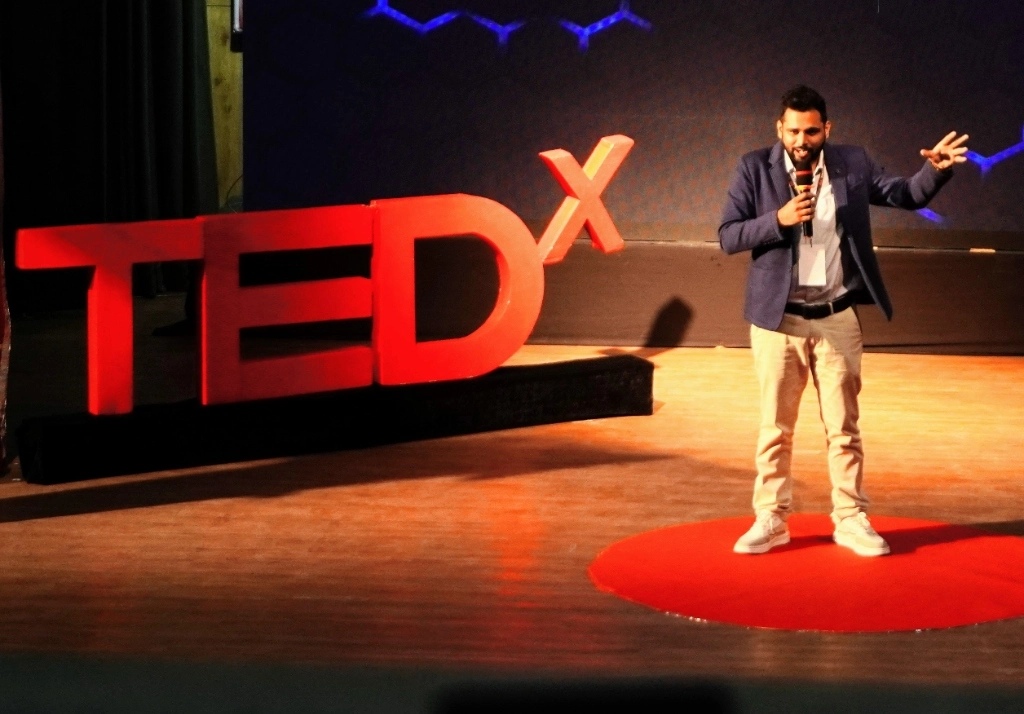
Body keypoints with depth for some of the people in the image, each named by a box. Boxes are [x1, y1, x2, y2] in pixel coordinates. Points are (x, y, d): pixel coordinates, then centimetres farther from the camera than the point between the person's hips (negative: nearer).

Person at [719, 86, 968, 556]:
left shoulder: (853, 163, 1)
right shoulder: (755, 168, -4)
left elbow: (906, 195, 5)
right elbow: (728, 236, -7)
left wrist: (935, 170, -15)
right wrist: (779, 219, -22)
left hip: (838, 318, 1)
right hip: (779, 318, -1)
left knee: (844, 426, 8)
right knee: (774, 427, 6)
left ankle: (851, 520, 15)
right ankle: (770, 520, 15)